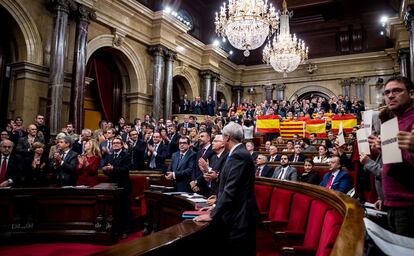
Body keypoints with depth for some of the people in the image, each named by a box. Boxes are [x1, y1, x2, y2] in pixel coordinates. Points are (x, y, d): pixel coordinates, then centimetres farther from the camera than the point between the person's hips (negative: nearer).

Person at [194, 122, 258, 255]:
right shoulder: (239, 153, 11)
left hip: (239, 217, -9)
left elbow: (231, 190, -23)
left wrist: (212, 215, -17)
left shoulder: (238, 155, -19)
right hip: (238, 215, 9)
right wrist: (216, 207, 12)